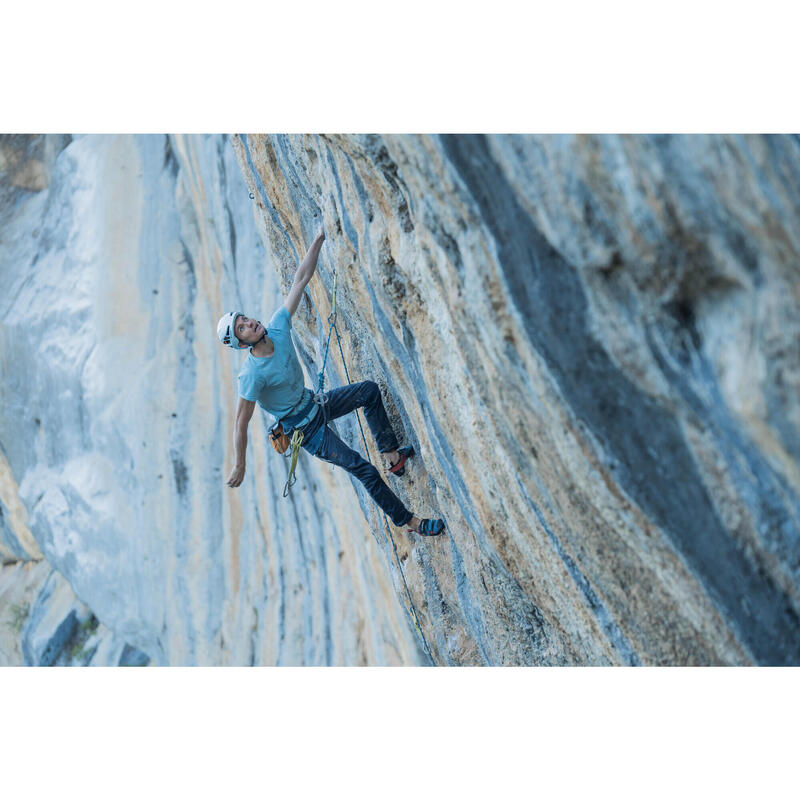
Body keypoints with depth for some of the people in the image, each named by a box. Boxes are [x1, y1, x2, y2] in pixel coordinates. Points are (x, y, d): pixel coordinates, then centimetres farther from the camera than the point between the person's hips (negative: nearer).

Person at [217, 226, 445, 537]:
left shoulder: (277, 327, -15)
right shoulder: (252, 374, -32)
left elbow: (301, 281, -12)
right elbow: (241, 424, -24)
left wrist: (318, 241, -18)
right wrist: (239, 466, -18)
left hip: (315, 404, 8)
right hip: (306, 429, -8)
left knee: (370, 390, 7)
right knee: (363, 470, -8)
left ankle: (392, 454, 15)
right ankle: (407, 519, 8)